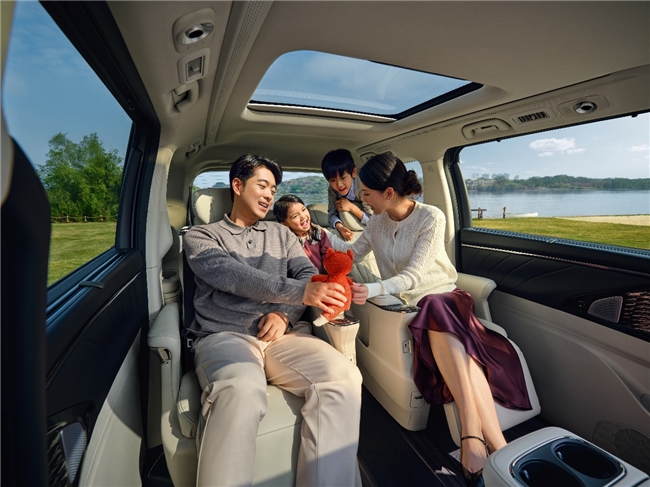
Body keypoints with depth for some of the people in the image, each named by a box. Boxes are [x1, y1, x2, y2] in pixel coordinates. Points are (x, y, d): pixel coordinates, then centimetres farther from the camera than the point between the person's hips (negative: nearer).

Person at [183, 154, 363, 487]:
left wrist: (285, 312, -8)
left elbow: (309, 275, 12)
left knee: (343, 377, -26)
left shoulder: (282, 235, 24)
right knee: (241, 390, -38)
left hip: (284, 334, 3)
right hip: (224, 336, -2)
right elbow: (236, 277, -9)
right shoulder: (200, 237, 11)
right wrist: (298, 292, -22)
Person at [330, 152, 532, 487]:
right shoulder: (377, 222, 6)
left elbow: (414, 275, -20)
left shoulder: (431, 217, -10)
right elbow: (353, 253, 18)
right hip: (410, 305, 2)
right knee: (445, 331, -32)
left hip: (444, 296, -2)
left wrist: (373, 290, -36)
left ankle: (473, 436, -37)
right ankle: (496, 446, -33)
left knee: (441, 320, -38)